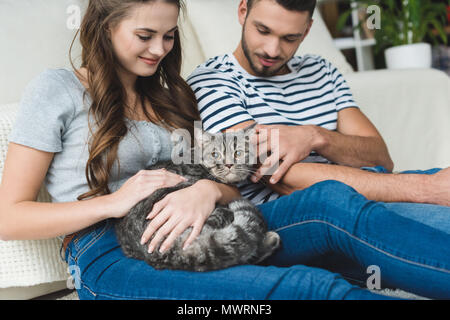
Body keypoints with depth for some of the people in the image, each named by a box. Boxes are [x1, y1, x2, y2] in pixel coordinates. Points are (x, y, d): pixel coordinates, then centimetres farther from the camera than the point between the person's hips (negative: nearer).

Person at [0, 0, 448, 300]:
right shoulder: (56, 90, 6)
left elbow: (232, 184, 14)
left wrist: (208, 190, -12)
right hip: (109, 261, -5)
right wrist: (114, 202, -13)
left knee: (331, 201, -23)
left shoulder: (169, 97, 23)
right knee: (306, 287, -31)